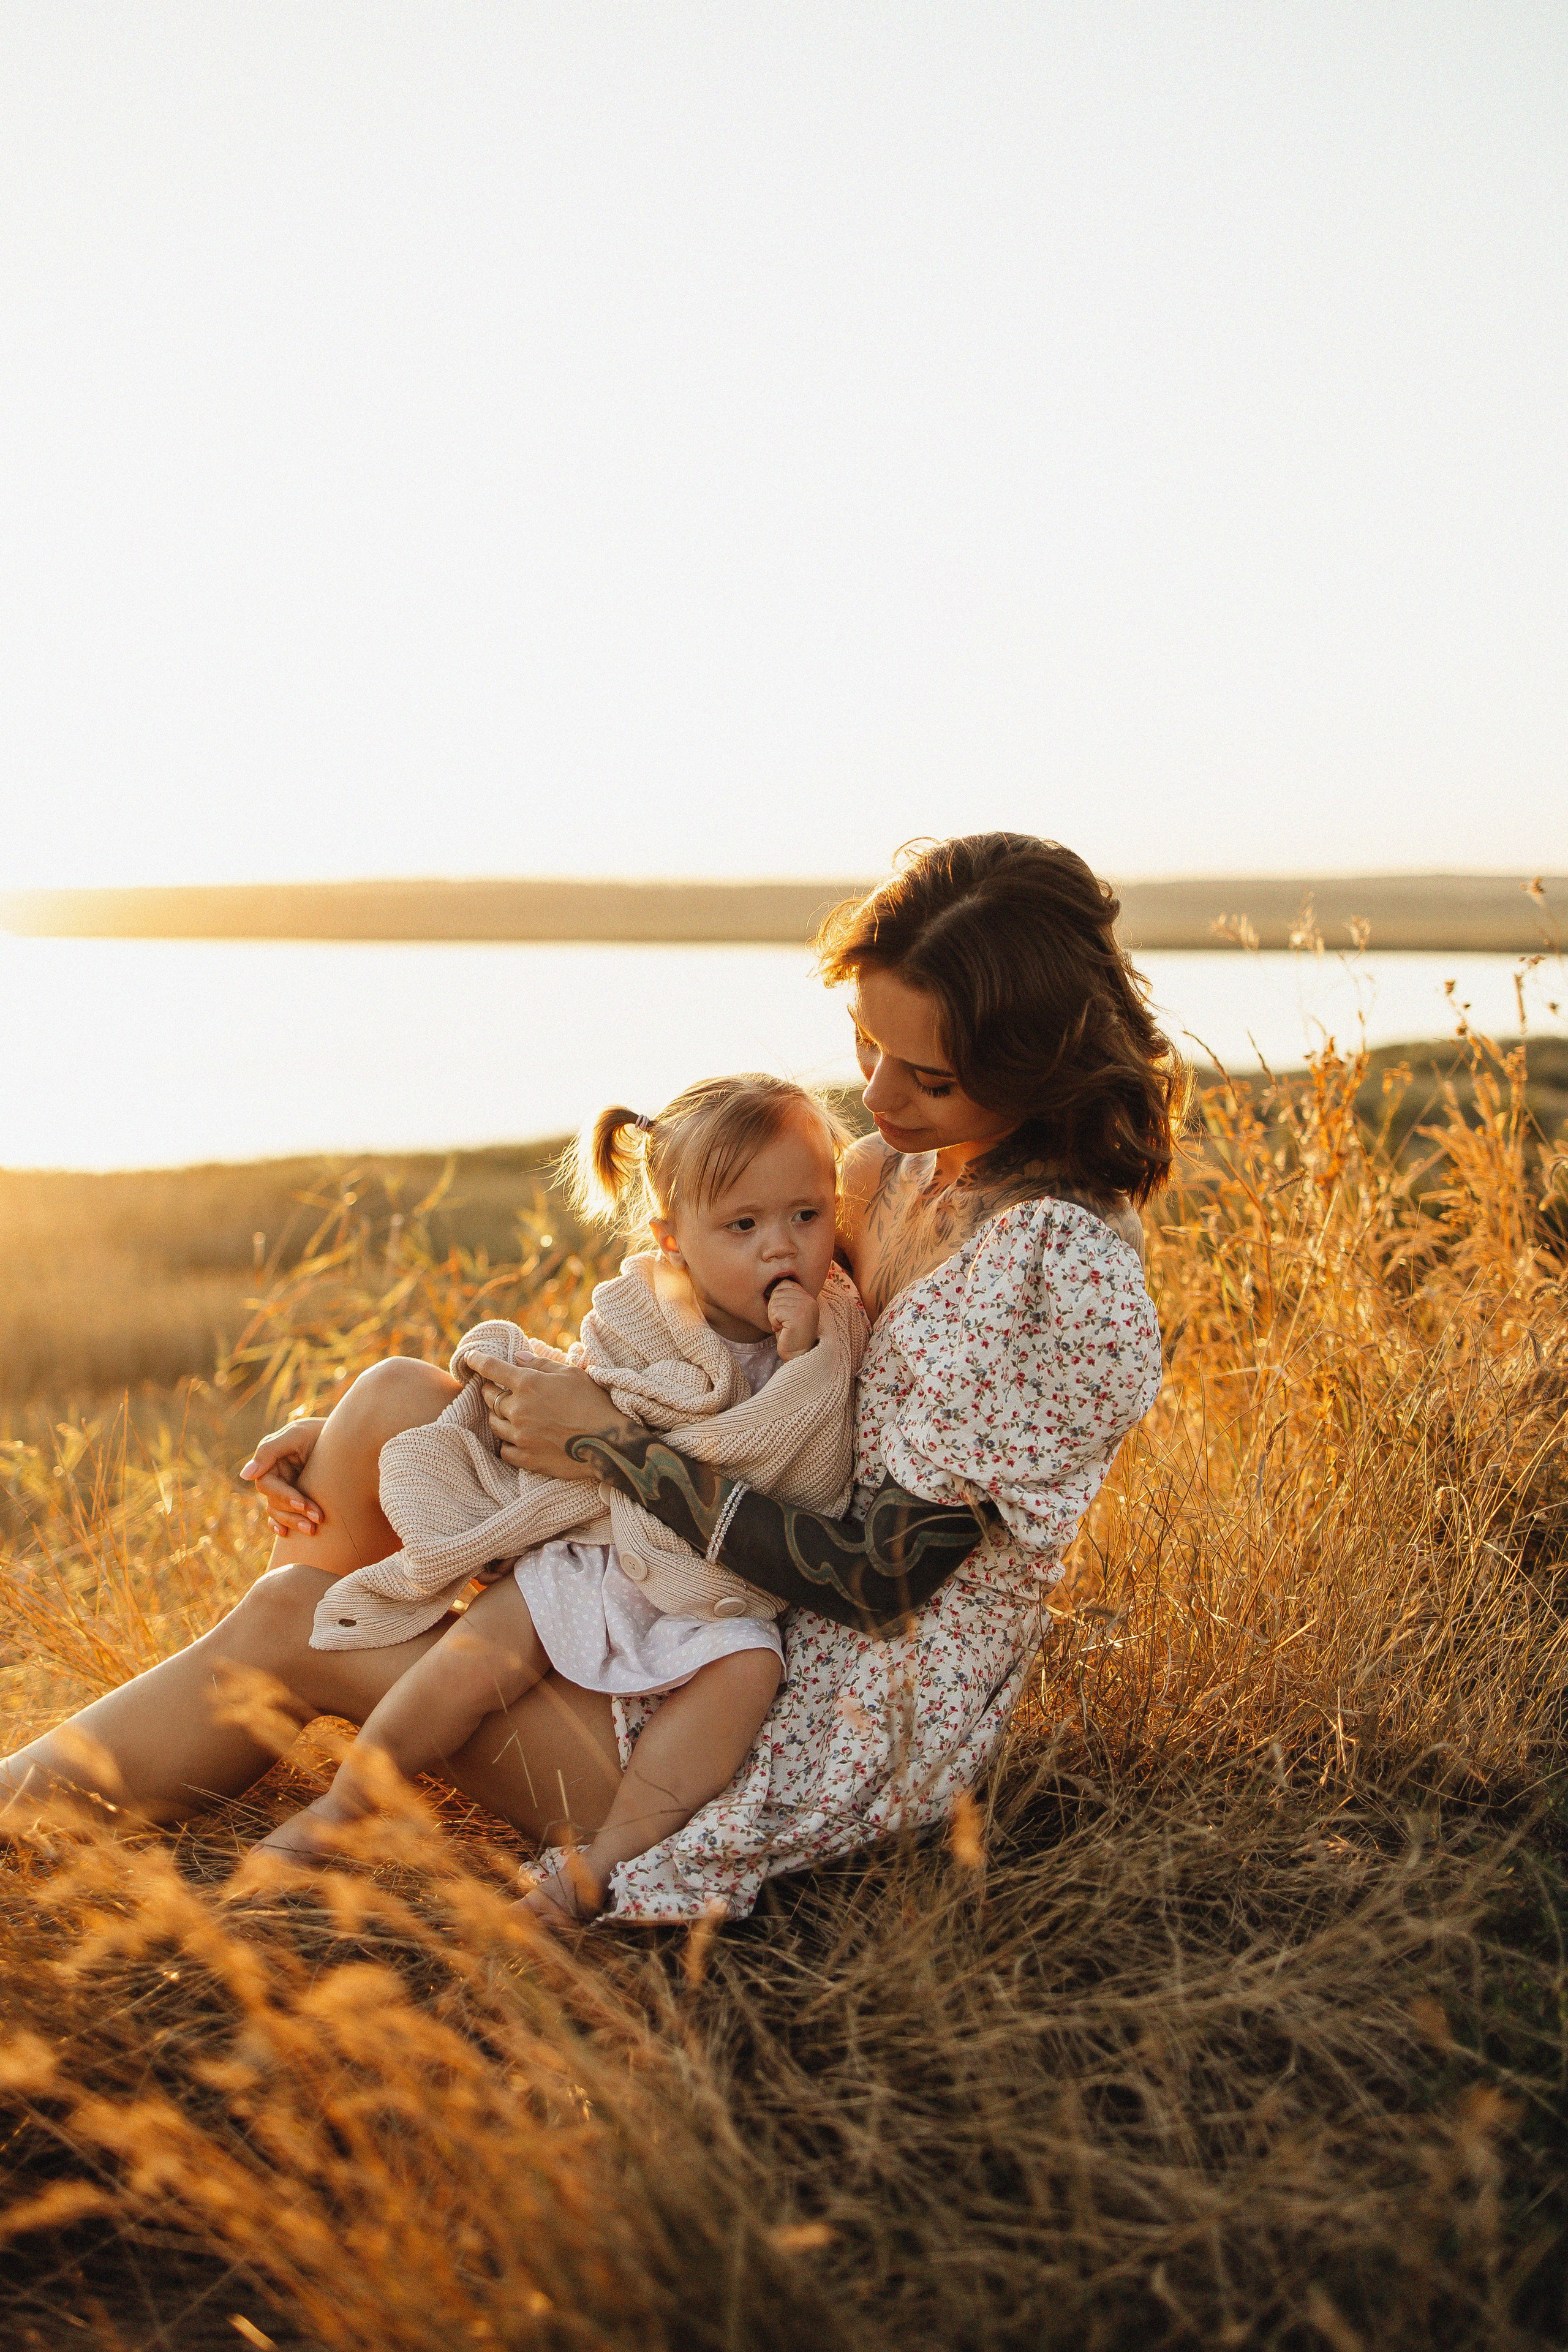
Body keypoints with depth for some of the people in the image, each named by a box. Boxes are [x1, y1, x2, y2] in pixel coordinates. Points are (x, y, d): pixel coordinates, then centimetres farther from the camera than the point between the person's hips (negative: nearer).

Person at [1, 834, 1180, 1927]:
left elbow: (881, 1578, -24)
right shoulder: (900, 1169, 3)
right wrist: (360, 1443, 5)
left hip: (846, 1736, -8)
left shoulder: (1058, 1264, -24)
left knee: (290, 1627, -8)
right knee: (396, 1398, -5)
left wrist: (610, 1448, -18)